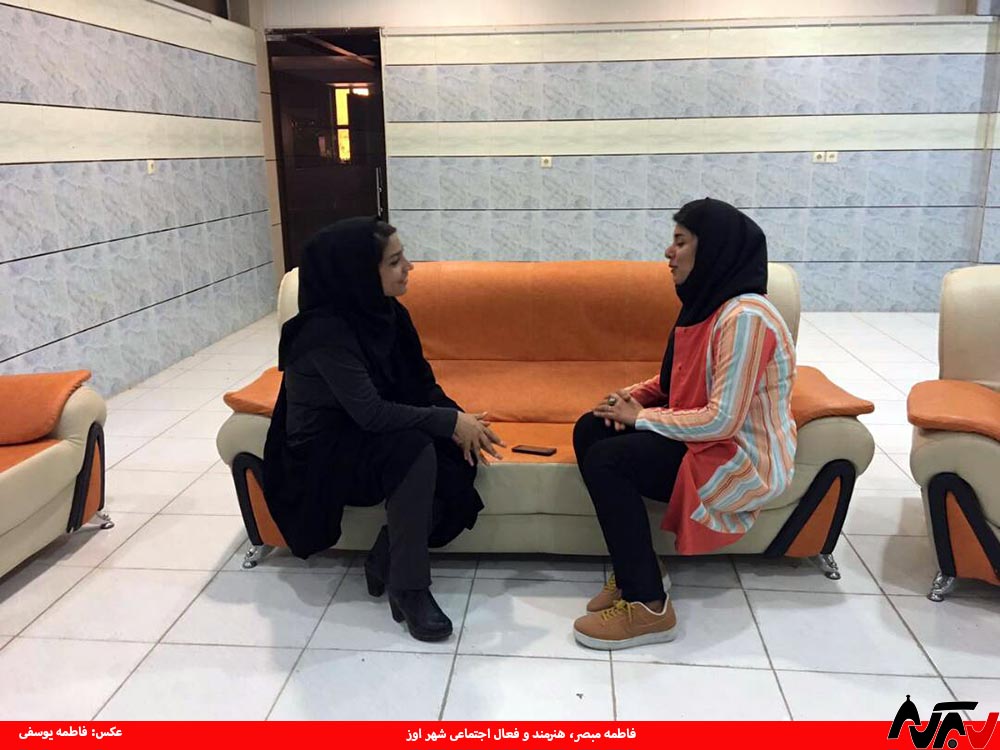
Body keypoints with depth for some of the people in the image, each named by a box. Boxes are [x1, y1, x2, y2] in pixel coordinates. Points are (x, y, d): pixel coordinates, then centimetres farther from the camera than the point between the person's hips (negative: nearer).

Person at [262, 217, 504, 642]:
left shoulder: (385, 312, -1)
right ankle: (408, 589, -19)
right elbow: (370, 412, -30)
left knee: (458, 456, -15)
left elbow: (420, 380, 2)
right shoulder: (326, 329, -25)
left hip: (366, 438, 8)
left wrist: (459, 420, -15)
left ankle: (386, 560, -1)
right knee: (416, 452, -32)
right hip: (322, 452, -7)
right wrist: (450, 421, -26)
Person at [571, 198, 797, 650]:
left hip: (741, 457, -10)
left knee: (605, 460, -23)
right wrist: (633, 396, -1)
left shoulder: (745, 317, -25)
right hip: (709, 435, 10)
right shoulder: (706, 301, 6)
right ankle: (632, 571, 5)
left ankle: (648, 606, -11)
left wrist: (640, 418, -18)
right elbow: (678, 378, 18)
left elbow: (722, 420, -28)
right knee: (589, 431, -2)